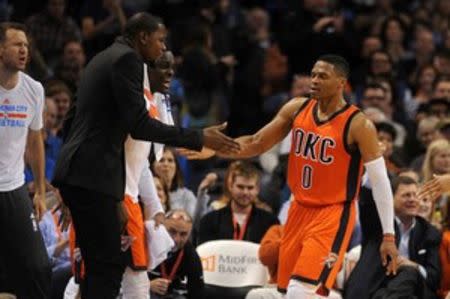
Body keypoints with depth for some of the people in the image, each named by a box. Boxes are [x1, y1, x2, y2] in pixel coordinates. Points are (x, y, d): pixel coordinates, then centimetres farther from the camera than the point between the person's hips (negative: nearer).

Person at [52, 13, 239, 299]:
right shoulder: (127, 59, -9)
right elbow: (139, 124, -18)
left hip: (78, 173, 10)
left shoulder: (104, 58, 21)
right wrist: (199, 139, -15)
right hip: (93, 177, -10)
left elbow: (72, 120, 25)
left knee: (100, 264, 12)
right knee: (109, 264, -11)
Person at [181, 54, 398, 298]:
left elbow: (380, 180, -13)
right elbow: (257, 143, 10)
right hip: (300, 209, 7)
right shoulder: (297, 109, 2)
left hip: (332, 215, -7)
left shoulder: (357, 125, -15)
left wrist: (388, 235, -15)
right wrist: (215, 148, -7)